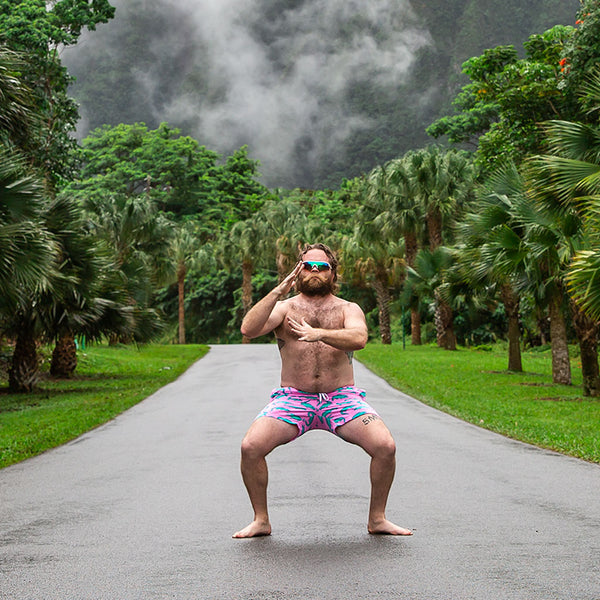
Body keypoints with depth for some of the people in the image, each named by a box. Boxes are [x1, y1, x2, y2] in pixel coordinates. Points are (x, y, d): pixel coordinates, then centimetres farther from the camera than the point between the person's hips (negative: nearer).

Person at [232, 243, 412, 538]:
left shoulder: (348, 309, 8)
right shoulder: (284, 307, 8)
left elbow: (359, 338, -16)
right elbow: (248, 329, -11)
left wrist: (318, 333, -32)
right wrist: (277, 292, -20)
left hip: (341, 398, 0)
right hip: (292, 399, 0)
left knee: (385, 446, -22)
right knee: (250, 446, -23)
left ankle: (377, 518, 1)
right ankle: (261, 520, -1)